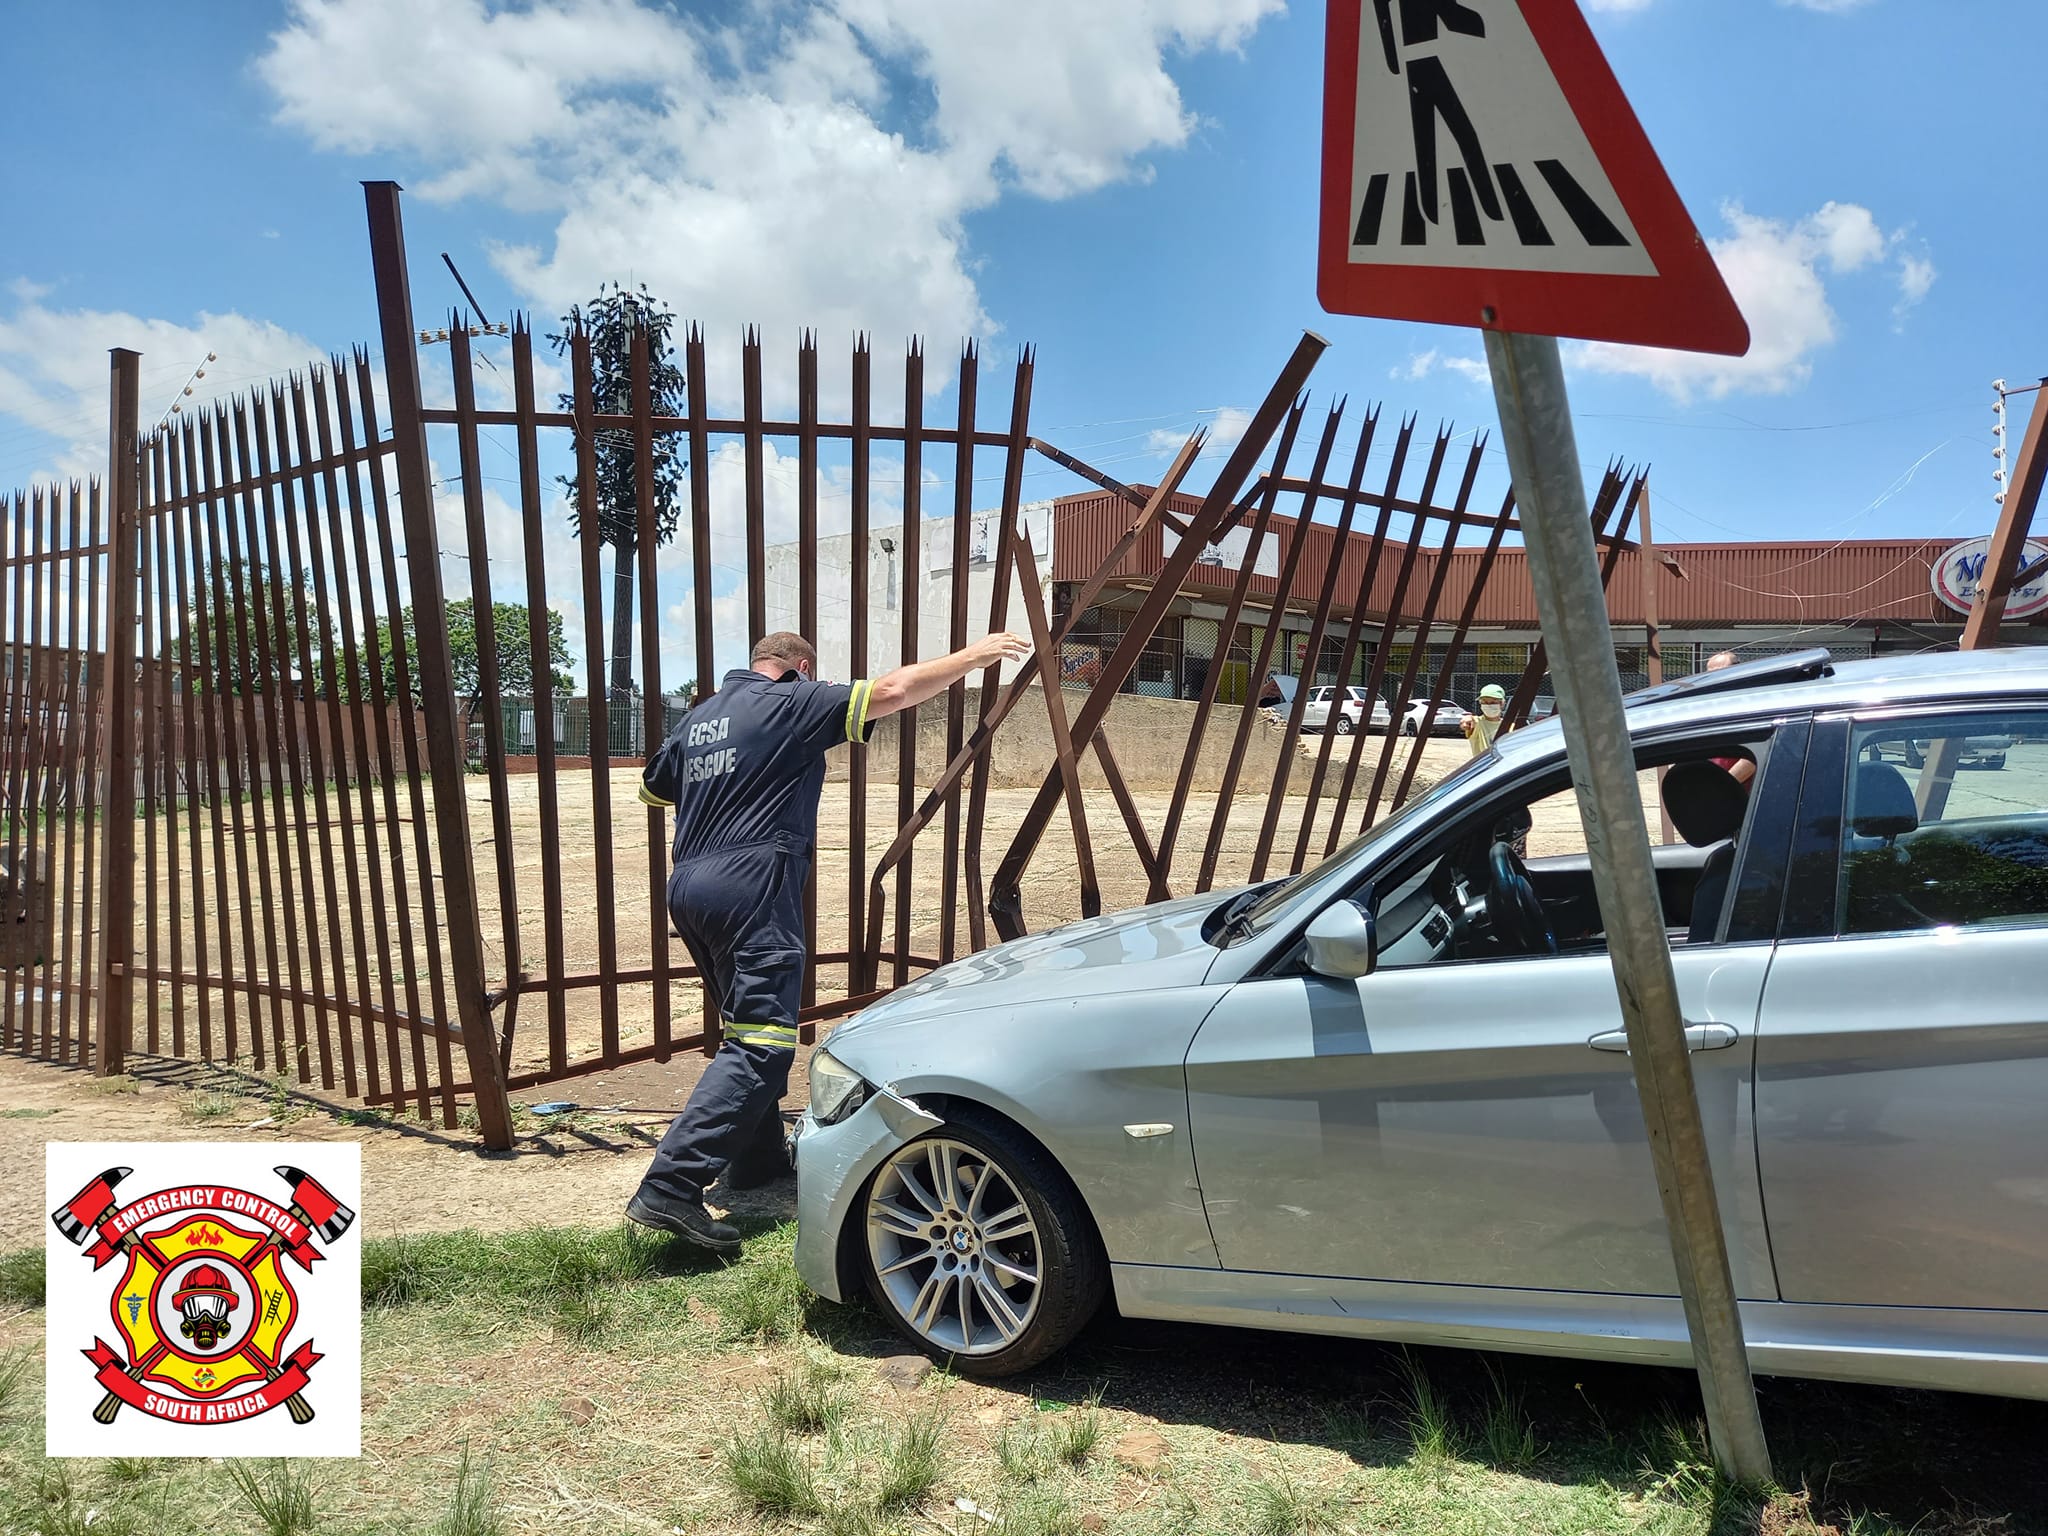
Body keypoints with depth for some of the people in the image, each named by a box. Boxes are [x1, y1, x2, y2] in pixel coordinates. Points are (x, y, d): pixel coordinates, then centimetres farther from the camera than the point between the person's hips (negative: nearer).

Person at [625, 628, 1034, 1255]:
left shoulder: (697, 718, 20)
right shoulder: (790, 703, -1)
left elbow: (651, 787, 35)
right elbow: (891, 691, -6)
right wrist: (972, 657, 2)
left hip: (689, 887, 9)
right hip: (751, 886, -9)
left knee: (749, 1027, 22)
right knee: (761, 1043, -11)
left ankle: (759, 1159, 31)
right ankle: (670, 1186, -20)